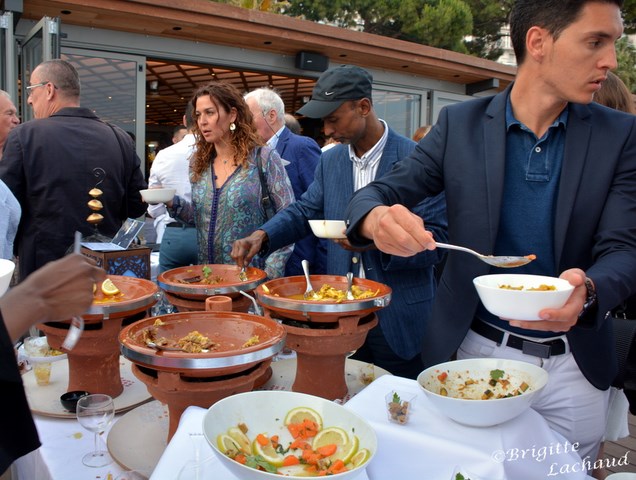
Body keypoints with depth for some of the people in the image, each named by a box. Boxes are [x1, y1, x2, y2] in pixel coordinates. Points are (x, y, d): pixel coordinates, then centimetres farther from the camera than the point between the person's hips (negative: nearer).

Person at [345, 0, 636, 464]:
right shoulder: (461, 124, -6)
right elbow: (380, 191, -7)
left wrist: (587, 292, -33)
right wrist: (377, 218, -32)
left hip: (571, 366, 2)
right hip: (470, 352, -1)